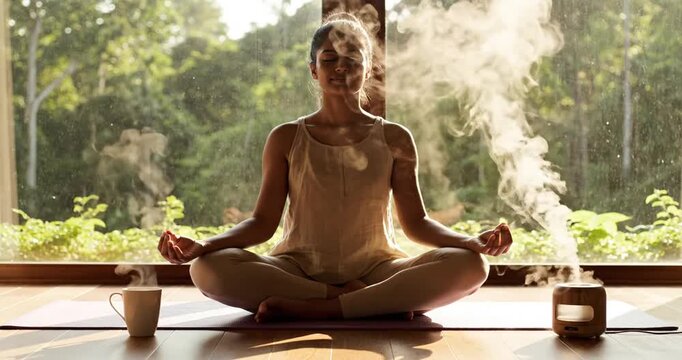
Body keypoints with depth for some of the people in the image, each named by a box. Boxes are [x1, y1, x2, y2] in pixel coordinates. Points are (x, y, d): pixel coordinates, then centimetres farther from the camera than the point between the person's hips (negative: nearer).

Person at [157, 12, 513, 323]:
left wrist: (470, 240, -13)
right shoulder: (286, 139, 6)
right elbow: (263, 221, 3)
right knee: (208, 268, -30)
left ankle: (304, 308, -27)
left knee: (469, 265, -26)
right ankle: (382, 302, -25)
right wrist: (203, 245, -15)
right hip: (298, 270, 0)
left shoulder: (394, 139, 7)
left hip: (374, 270, 0)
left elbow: (415, 222, 6)